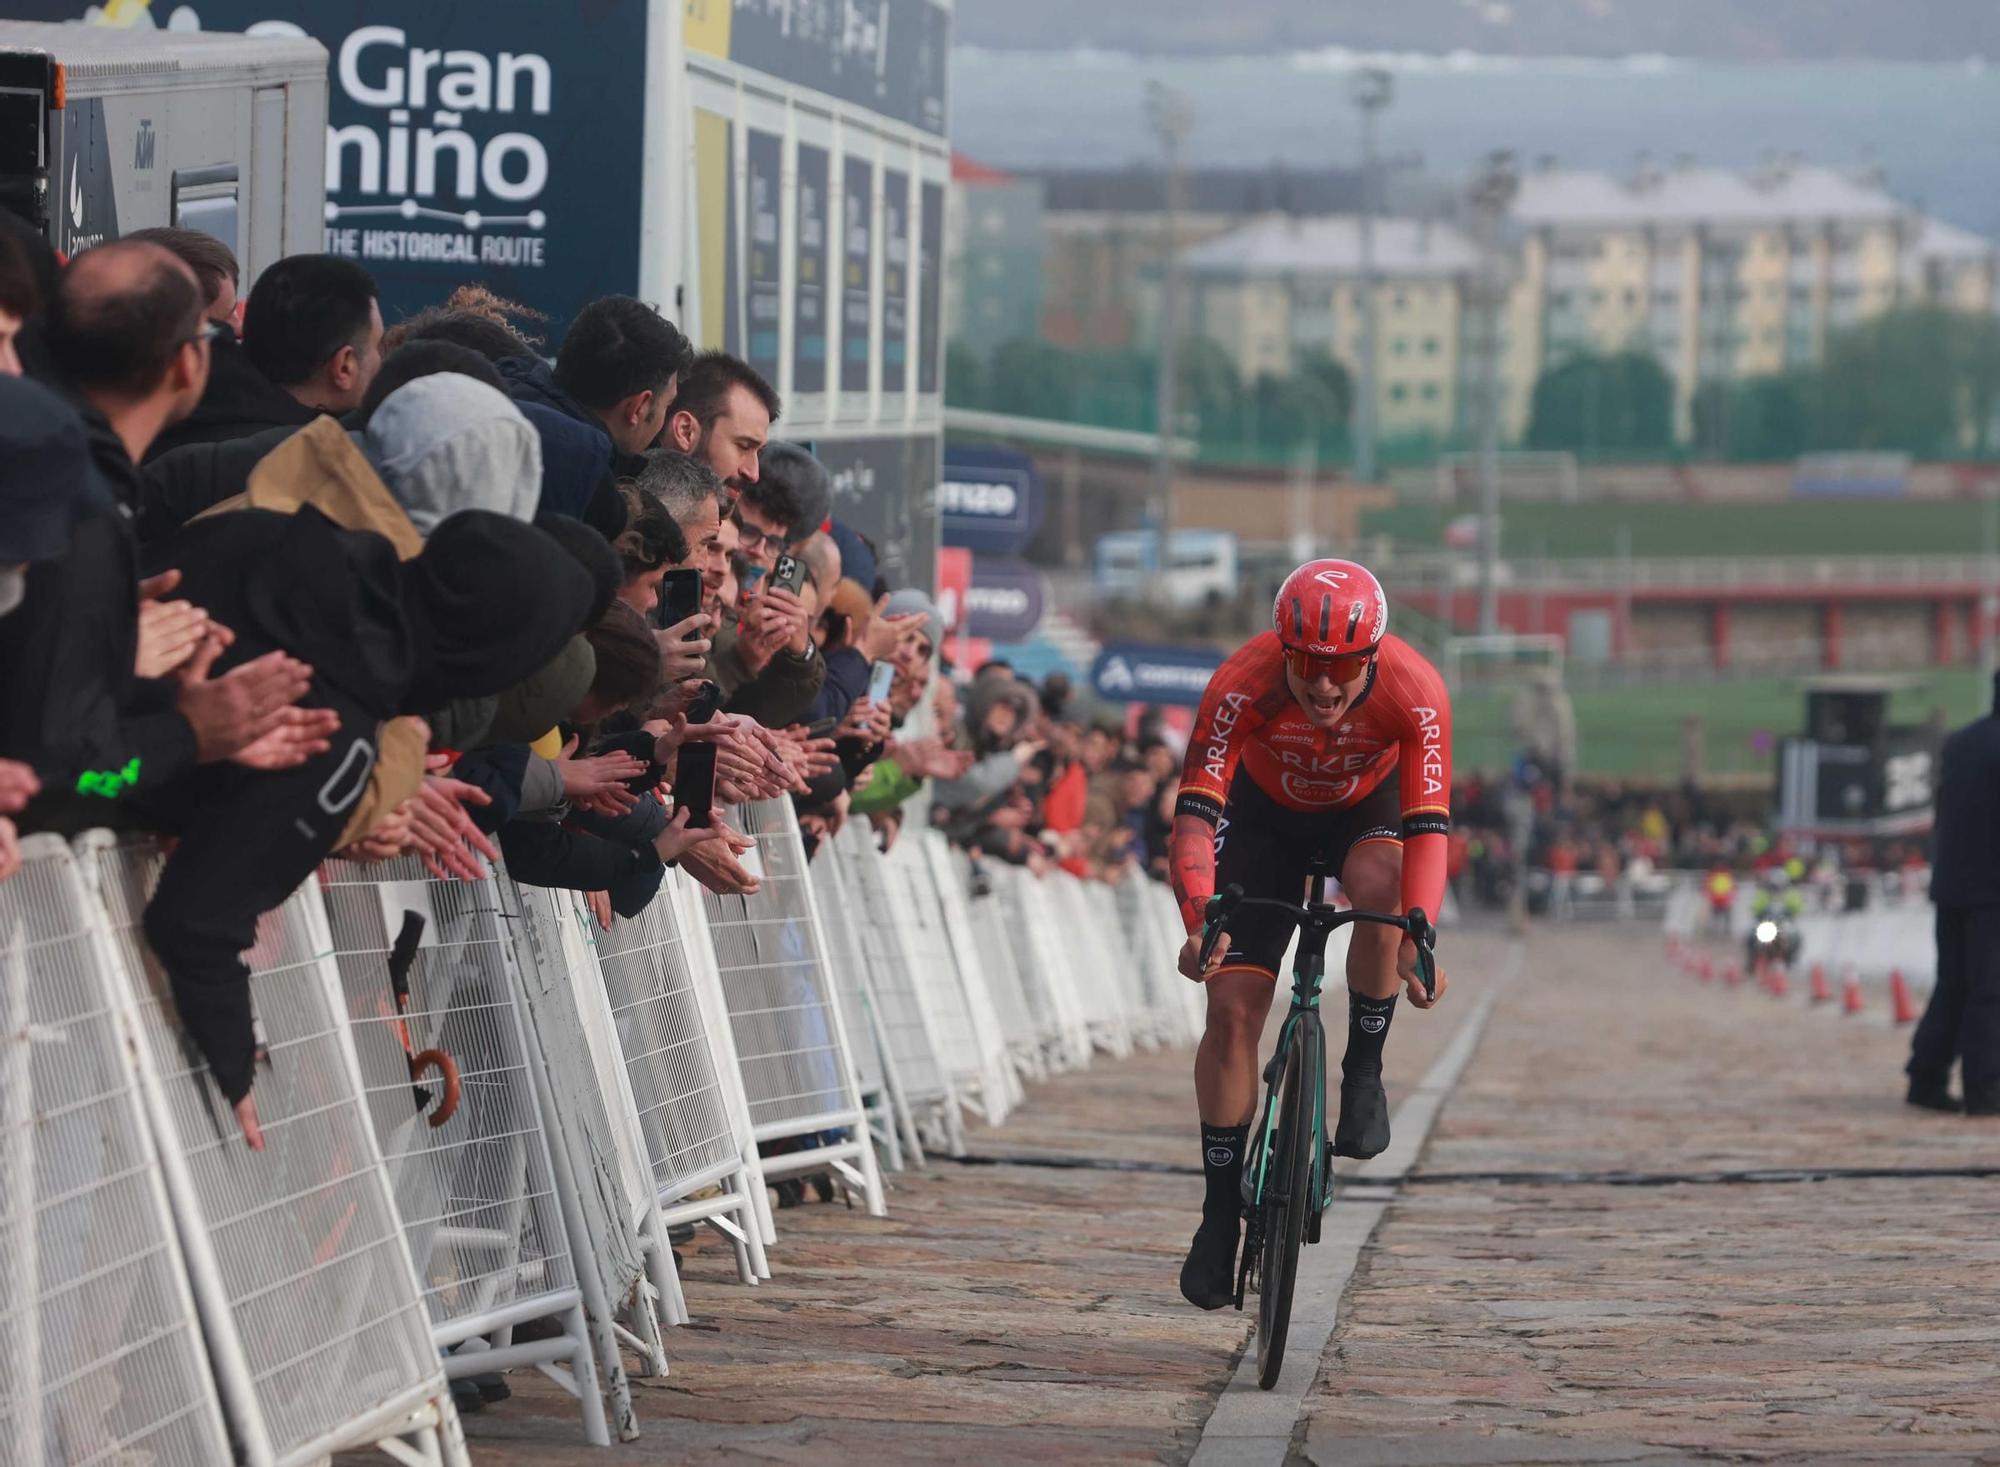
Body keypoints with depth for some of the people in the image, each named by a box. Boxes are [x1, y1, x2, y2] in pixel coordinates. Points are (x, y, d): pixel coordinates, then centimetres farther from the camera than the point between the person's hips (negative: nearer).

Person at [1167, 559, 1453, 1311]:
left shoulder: (1414, 692, -34)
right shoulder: (1243, 684, -36)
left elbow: (1428, 825, -36)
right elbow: (1194, 810, -39)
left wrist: (1419, 939, -50)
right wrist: (1199, 922, -54)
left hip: (1366, 807, 0)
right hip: (1266, 813, 0)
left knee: (1383, 885, -36)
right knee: (1232, 1010, -10)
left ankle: (1364, 1071, -14)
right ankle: (1221, 1208, 3)